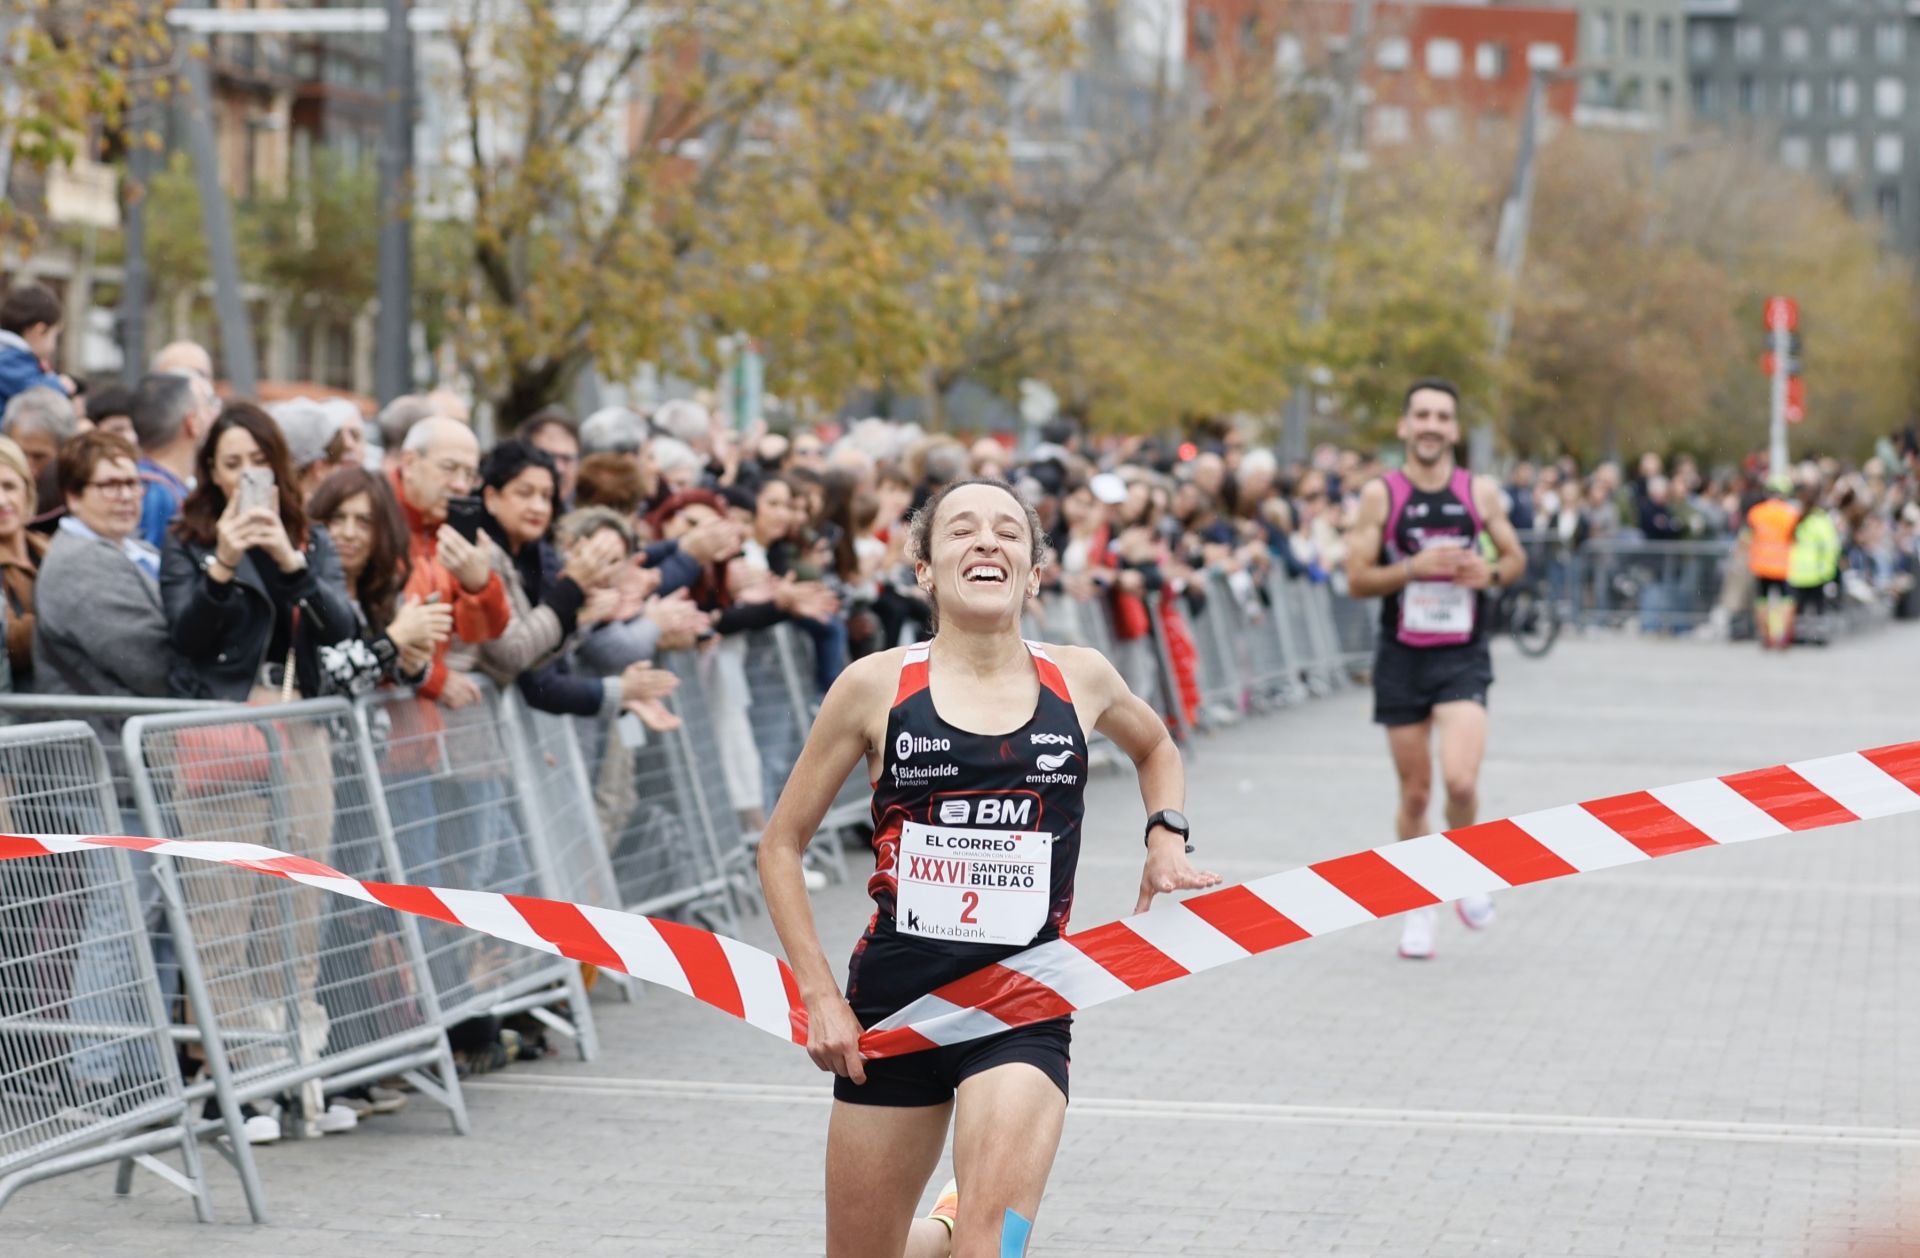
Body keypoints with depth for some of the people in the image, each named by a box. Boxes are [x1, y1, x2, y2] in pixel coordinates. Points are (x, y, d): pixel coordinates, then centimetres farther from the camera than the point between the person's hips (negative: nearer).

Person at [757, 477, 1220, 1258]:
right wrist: (819, 995, -2)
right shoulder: (876, 687, -2)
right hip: (895, 999, 1)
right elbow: (783, 844, 5)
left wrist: (1166, 836, 9)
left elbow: (1156, 749, 28)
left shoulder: (1080, 681, 4)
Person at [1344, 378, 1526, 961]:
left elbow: (1515, 557, 12)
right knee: (1415, 793, 7)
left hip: (1463, 657, 0)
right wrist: (1414, 568, -19)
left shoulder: (1481, 491, 0)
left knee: (1460, 780, -18)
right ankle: (1417, 908, 24)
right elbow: (1357, 580, -4)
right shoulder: (1380, 494, -3)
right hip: (1402, 657, 1)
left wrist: (1491, 573, -10)